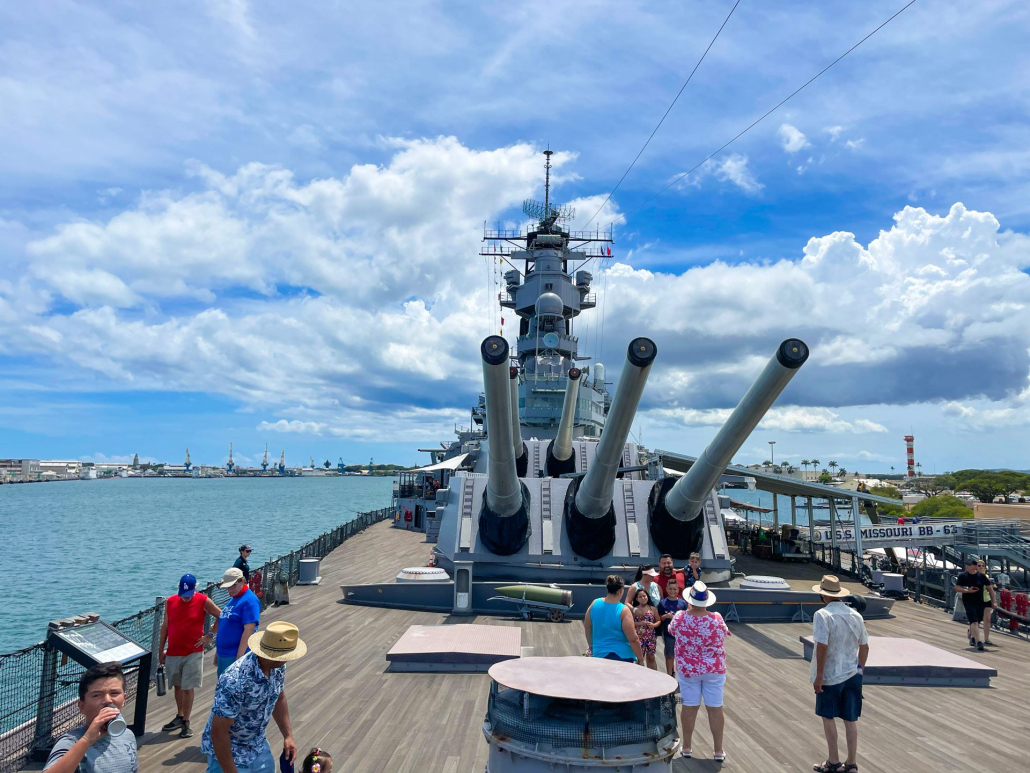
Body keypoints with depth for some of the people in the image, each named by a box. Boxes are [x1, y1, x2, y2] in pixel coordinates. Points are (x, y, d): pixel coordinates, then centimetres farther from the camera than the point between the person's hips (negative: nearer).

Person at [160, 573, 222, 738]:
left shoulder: (204, 601, -9)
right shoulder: (170, 601, 1)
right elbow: (165, 626, 9)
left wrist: (210, 635, -6)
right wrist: (161, 649, 11)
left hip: (193, 653, -4)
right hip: (173, 652, 4)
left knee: (188, 688, -2)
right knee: (178, 686, 16)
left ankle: (186, 723, 8)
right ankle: (179, 717, 32)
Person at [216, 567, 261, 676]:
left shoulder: (249, 601, -14)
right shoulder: (232, 600, 14)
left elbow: (248, 630, -20)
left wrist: (239, 658, -22)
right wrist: (217, 651, 19)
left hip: (236, 656, -9)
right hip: (223, 655, 9)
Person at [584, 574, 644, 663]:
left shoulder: (595, 604, -4)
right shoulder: (623, 611, -18)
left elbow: (587, 627, 9)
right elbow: (633, 639, -15)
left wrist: (591, 645, 23)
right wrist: (640, 658, -2)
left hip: (599, 654, 4)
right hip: (622, 656, -4)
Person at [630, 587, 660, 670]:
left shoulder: (652, 609, 2)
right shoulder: (634, 610, -4)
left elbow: (659, 621, 8)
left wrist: (653, 625, -11)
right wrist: (639, 623, -17)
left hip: (651, 637, 2)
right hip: (639, 637, -2)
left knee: (651, 657, 12)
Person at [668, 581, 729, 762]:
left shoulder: (680, 618, -15)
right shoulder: (717, 619, -15)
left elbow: (671, 630, 7)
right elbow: (724, 636, 5)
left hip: (688, 670, 0)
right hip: (714, 670, 0)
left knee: (689, 707, 10)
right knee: (715, 709, 9)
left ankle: (686, 748, 21)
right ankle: (719, 751, 18)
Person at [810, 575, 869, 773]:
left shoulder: (823, 615, -18)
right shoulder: (855, 615, 3)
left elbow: (822, 647, -24)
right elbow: (864, 647, 11)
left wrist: (819, 676, -17)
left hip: (830, 676, -6)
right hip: (852, 675, 6)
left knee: (828, 717, 10)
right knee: (851, 720, 13)